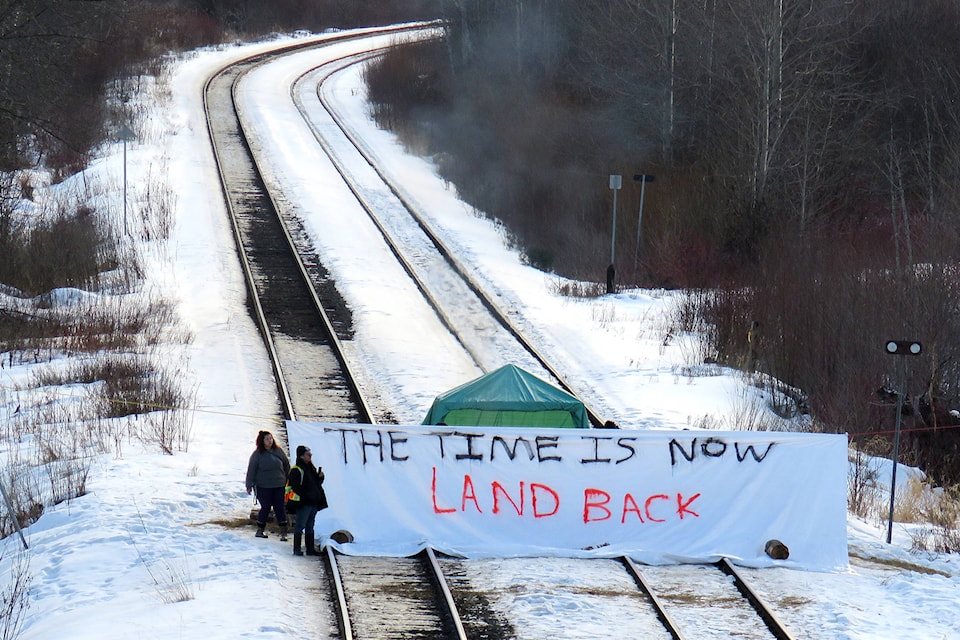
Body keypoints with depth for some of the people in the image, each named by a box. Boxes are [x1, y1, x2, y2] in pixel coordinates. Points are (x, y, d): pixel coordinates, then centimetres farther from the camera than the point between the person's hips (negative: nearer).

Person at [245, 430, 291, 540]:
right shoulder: (257, 454, -6)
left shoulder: (278, 451, 4)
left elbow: (286, 465, 14)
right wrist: (249, 485, -7)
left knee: (280, 508, 0)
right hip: (263, 487, -3)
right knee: (265, 508, 1)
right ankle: (260, 530, 17)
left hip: (279, 486, 3)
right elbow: (251, 470, -4)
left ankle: (283, 532, 2)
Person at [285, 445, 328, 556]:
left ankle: (310, 549, 19)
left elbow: (316, 483, 22)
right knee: (299, 526, -5)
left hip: (313, 503, 9)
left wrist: (320, 477, 3)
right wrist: (305, 496, -21)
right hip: (303, 504, -9)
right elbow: (295, 487, -16)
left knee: (310, 527, 14)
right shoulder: (296, 470, -10)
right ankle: (297, 549, -3)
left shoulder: (311, 468, 16)